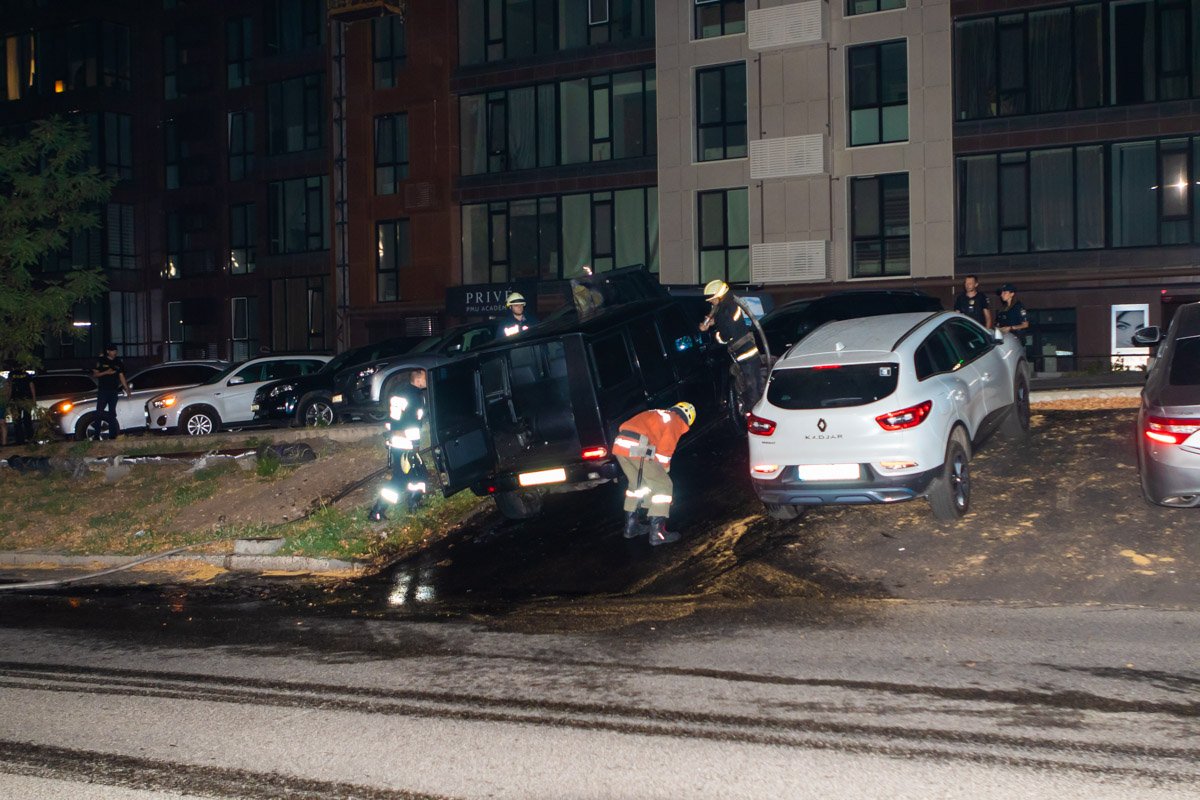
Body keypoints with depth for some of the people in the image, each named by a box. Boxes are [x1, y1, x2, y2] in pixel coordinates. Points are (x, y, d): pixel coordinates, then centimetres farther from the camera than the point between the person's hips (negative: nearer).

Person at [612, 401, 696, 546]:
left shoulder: (657, 415, 32)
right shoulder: (676, 422, 8)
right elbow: (665, 449, 1)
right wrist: (664, 470, 17)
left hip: (620, 445, 8)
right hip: (638, 450, -8)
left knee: (637, 484, 28)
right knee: (664, 487, 5)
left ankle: (631, 526, 34)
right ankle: (657, 533, 2)